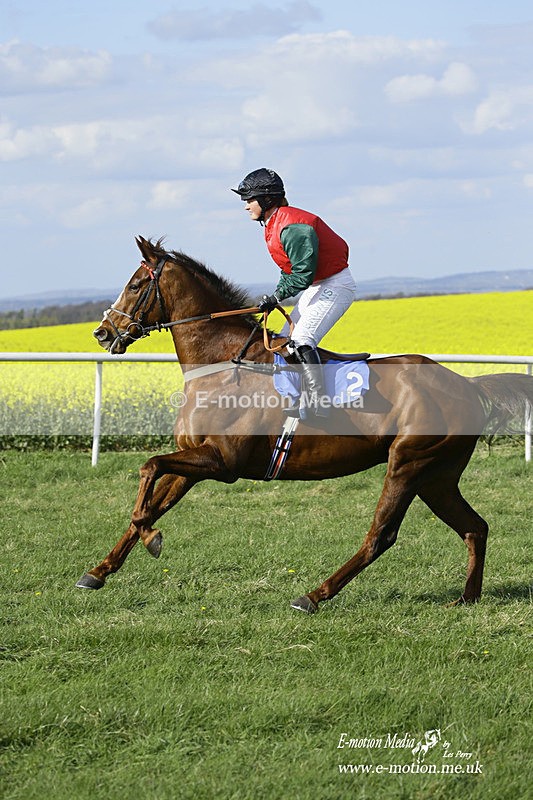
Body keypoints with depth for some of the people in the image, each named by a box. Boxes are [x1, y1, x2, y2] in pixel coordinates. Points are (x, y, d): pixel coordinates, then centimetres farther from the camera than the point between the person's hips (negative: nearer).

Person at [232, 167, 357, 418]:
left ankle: (319, 406, -27)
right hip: (316, 287, 11)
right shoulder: (273, 226, 9)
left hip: (335, 286, -11)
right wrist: (274, 298, 3)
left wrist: (277, 296, -16)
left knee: (301, 341, -24)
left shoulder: (291, 228, -24)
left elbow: (303, 275, -26)